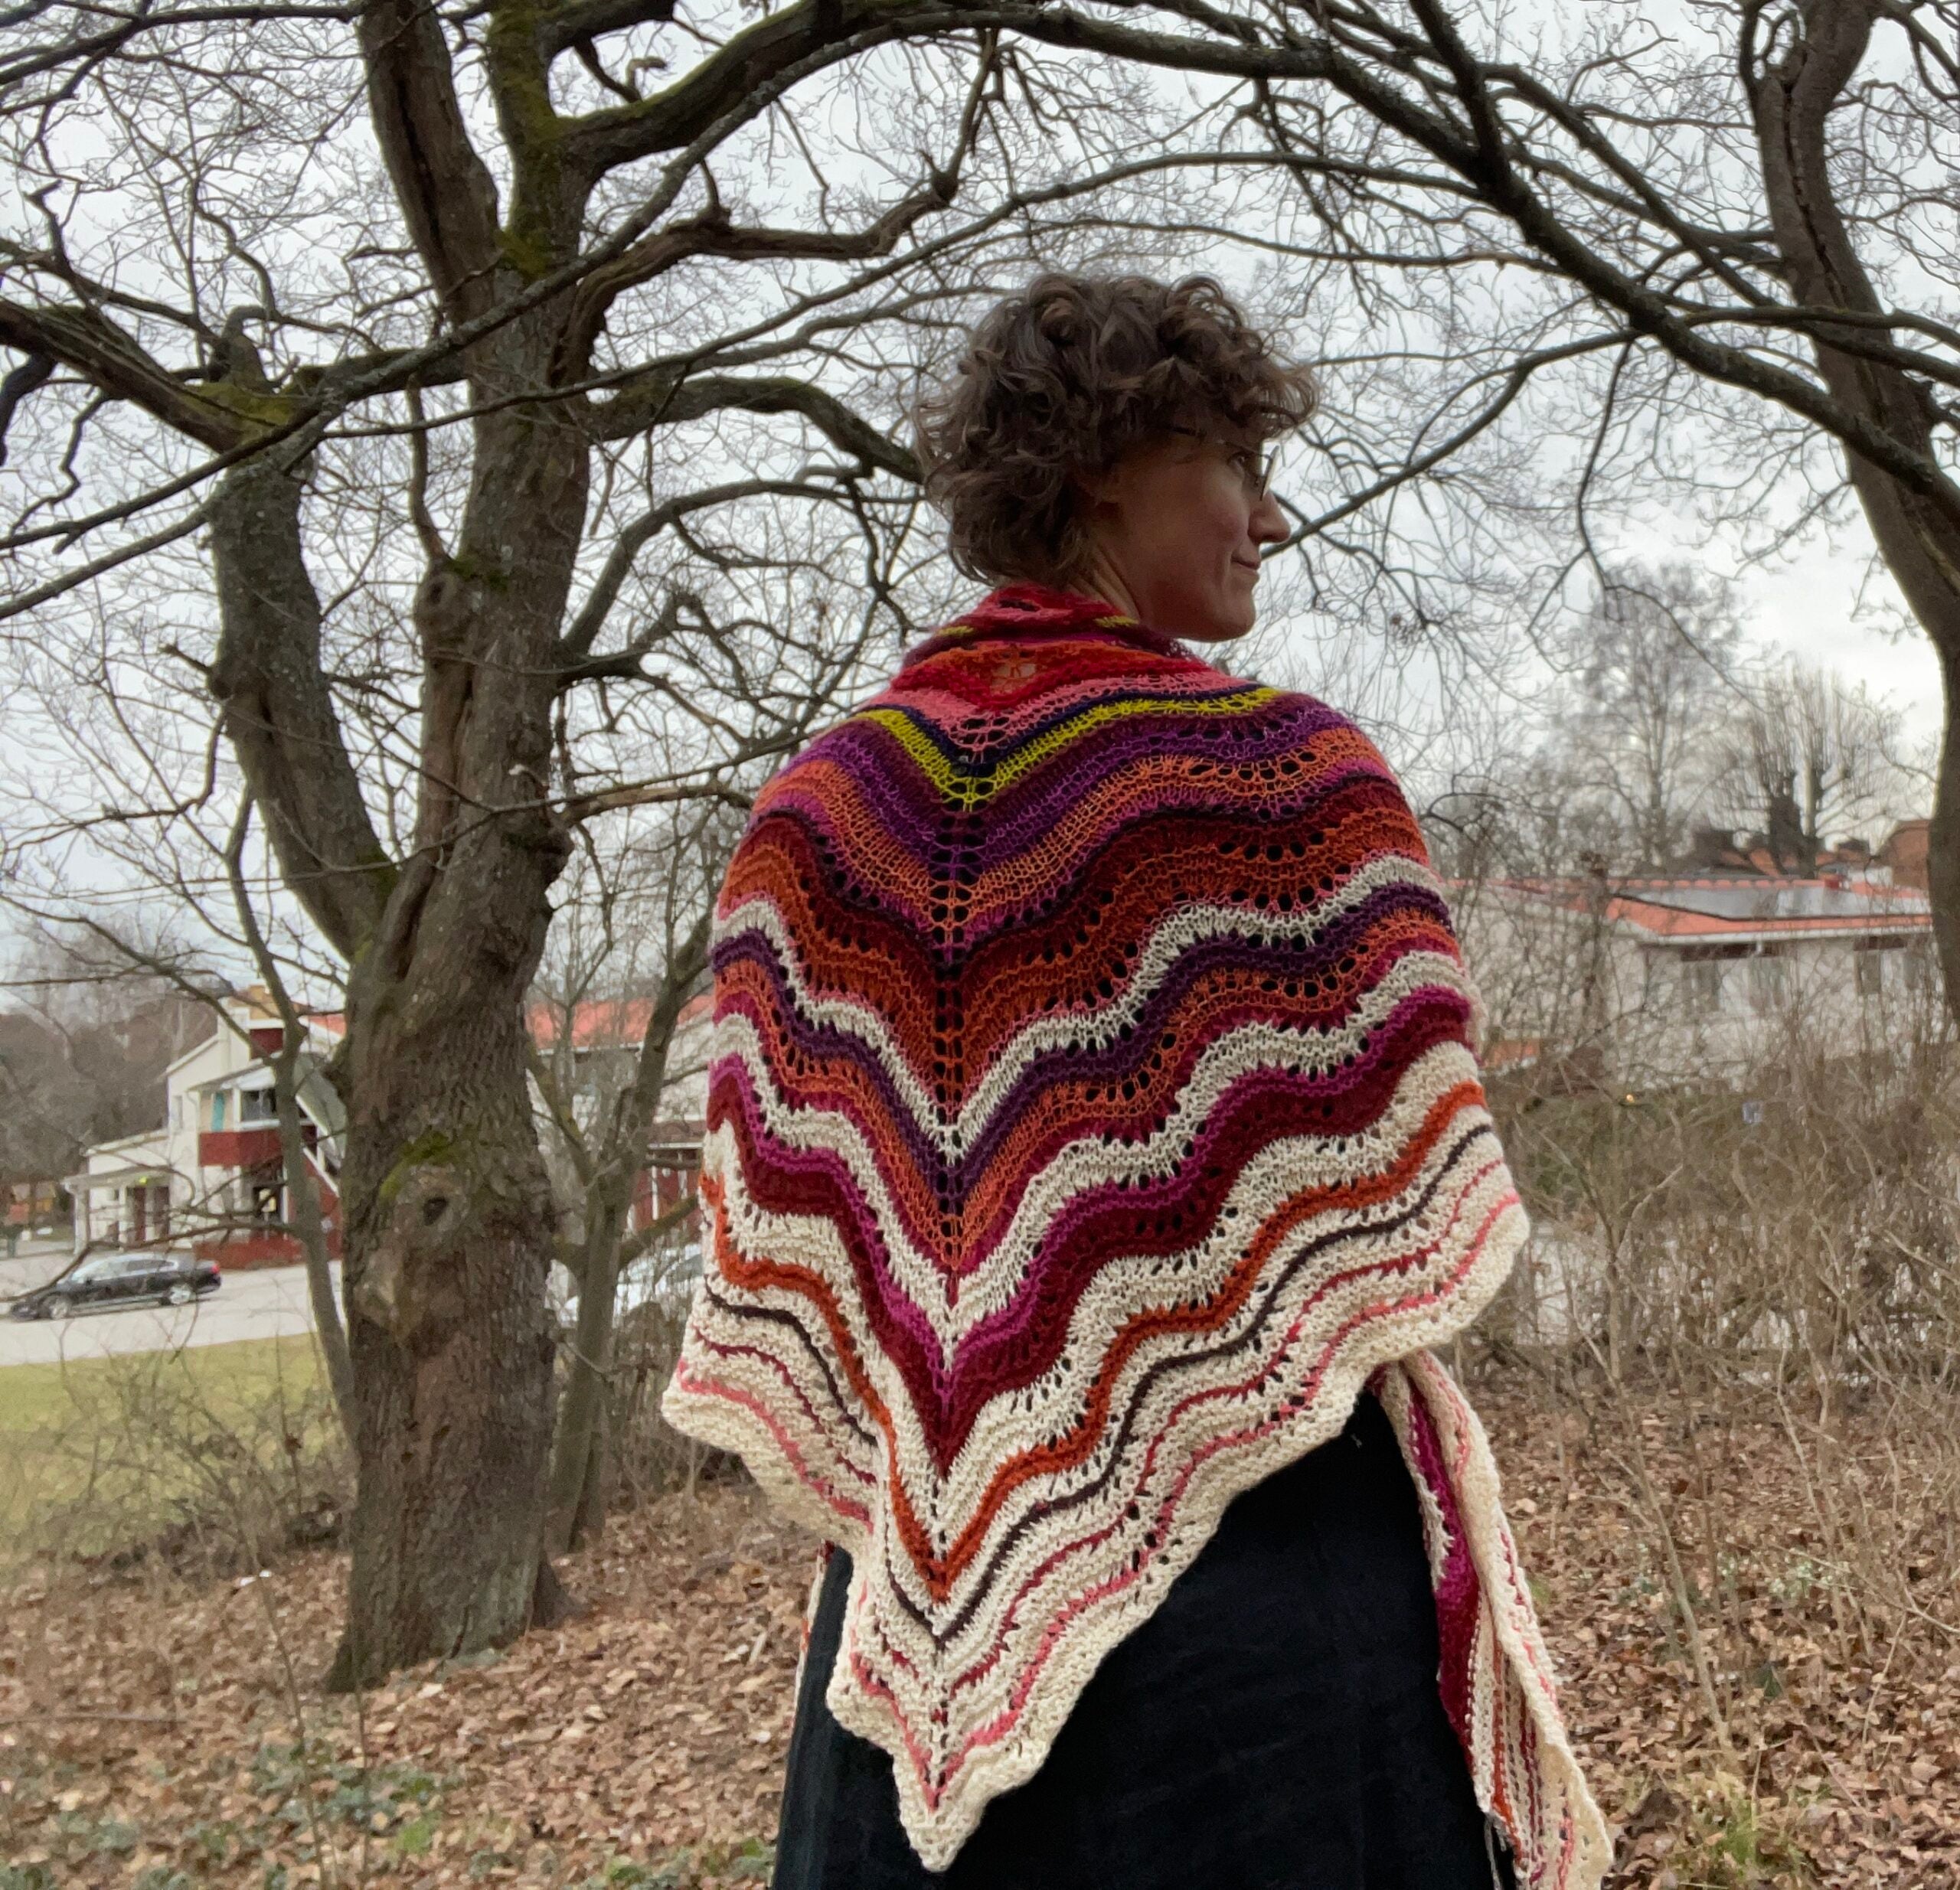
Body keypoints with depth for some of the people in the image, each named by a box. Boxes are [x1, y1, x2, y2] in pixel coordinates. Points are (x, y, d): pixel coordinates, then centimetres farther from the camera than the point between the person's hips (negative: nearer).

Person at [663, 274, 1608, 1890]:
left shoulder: (825, 804, 1)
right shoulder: (1292, 770, -11)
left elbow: (775, 1240, 2)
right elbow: (1404, 1231, -11)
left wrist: (907, 1505, 11)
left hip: (937, 1599, 4)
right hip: (1266, 1570, -4)